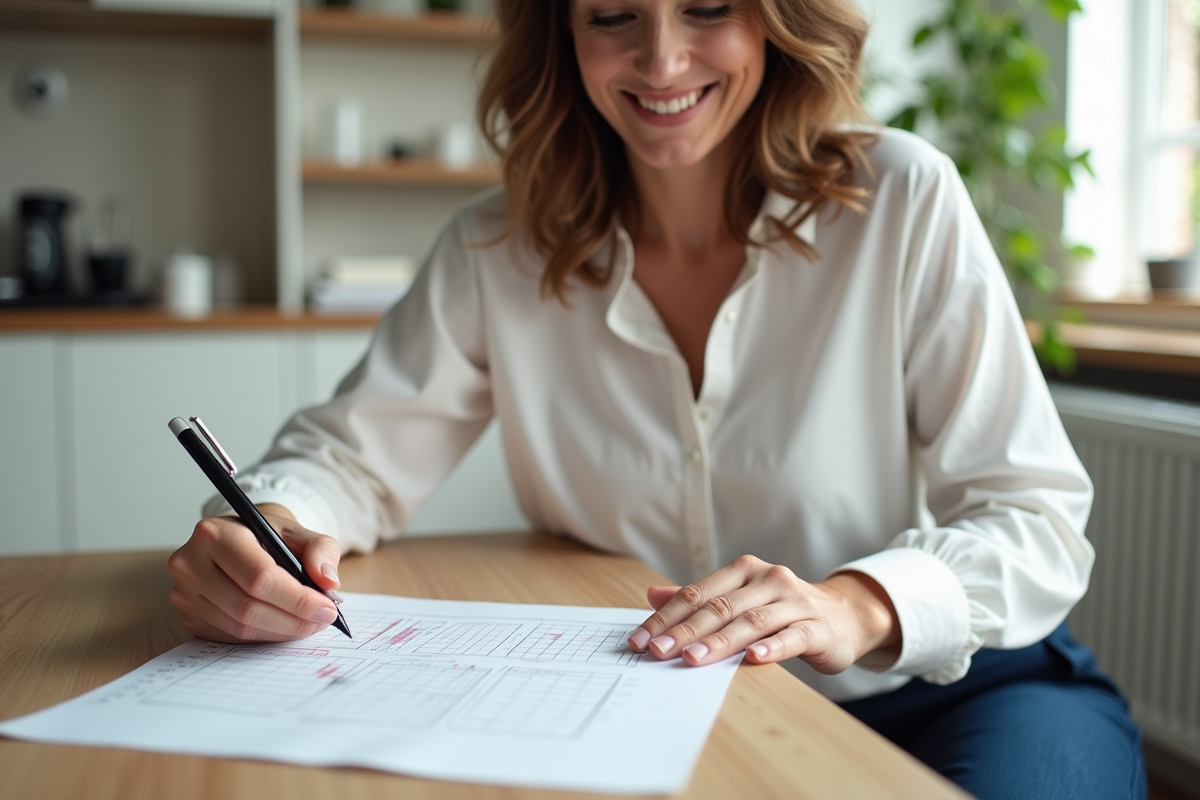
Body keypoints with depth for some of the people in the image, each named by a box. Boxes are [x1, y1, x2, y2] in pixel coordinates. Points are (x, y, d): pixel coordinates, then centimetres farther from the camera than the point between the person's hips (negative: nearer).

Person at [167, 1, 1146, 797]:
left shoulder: (902, 202, -11)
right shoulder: (496, 254, -3)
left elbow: (1036, 517, -11)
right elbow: (350, 454, 1)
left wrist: (860, 604, -32)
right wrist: (267, 527, -23)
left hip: (936, 690, -1)